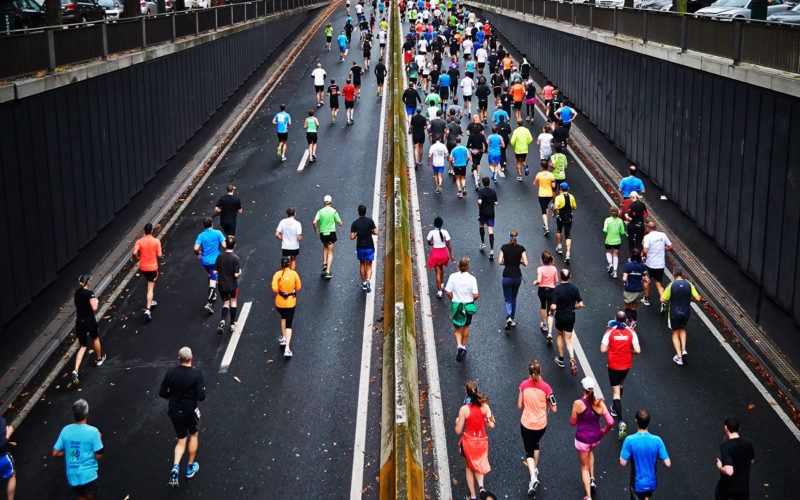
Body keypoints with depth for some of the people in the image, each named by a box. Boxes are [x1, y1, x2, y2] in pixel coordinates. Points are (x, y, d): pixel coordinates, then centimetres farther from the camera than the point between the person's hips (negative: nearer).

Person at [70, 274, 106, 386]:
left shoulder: (77, 292, 3)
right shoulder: (90, 293, -18)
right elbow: (94, 308, -23)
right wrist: (96, 301, -5)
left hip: (79, 321, 5)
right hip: (90, 321, -5)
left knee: (82, 347, 7)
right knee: (95, 338, 26)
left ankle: (75, 370, -10)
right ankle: (99, 359, 48)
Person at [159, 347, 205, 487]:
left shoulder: (170, 373, -9)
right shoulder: (196, 374, -19)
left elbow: (162, 393, -3)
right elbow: (201, 397, -21)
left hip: (174, 411, 3)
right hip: (190, 411, -3)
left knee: (181, 440, 18)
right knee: (193, 435, 24)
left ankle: (175, 466, -5)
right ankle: (190, 468, 32)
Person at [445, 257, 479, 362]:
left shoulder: (453, 276, -10)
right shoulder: (472, 278, -12)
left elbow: (448, 292, -10)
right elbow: (475, 295, -14)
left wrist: (454, 299, 9)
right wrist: (471, 299, 8)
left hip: (456, 305, 0)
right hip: (468, 305, 0)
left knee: (458, 328, 10)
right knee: (466, 326, 24)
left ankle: (459, 345, -14)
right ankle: (464, 346, 33)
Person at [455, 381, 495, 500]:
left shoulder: (464, 409, -19)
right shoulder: (484, 406, -12)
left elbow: (458, 431, -13)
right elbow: (491, 425, -7)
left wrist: (457, 422, 7)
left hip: (468, 442, -3)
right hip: (482, 440, 3)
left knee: (469, 467, 21)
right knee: (479, 465, 27)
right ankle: (481, 486, 2)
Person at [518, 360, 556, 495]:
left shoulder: (523, 385, -11)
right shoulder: (545, 387, -15)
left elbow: (519, 406, -3)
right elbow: (554, 409, -9)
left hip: (526, 424, -1)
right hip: (541, 425, 1)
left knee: (529, 451, 7)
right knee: (535, 444, 30)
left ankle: (533, 478, -11)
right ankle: (535, 470, 43)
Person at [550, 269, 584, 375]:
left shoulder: (557, 289, -18)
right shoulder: (574, 288, -6)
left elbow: (553, 306, -22)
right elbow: (580, 304, -5)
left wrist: (551, 312, -1)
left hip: (560, 317, -2)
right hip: (571, 317, 2)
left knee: (559, 335, 23)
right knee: (568, 339, 11)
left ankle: (561, 359, 29)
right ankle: (572, 358, -13)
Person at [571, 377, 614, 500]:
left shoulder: (578, 404, -20)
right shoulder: (600, 403, -15)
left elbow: (573, 423, -10)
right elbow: (610, 422, -16)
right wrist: (605, 431, 4)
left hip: (582, 438, -3)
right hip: (596, 438, 3)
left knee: (584, 467, 15)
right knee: (590, 451, 39)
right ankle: (592, 478, 34)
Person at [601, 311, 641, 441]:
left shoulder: (609, 331, -11)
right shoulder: (631, 332, -8)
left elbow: (603, 350, -13)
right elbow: (637, 350, -13)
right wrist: (630, 351, 7)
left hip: (613, 365, -3)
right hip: (626, 364, 3)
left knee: (616, 391, -2)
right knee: (620, 384, 30)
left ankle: (621, 421, -17)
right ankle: (615, 408, 47)